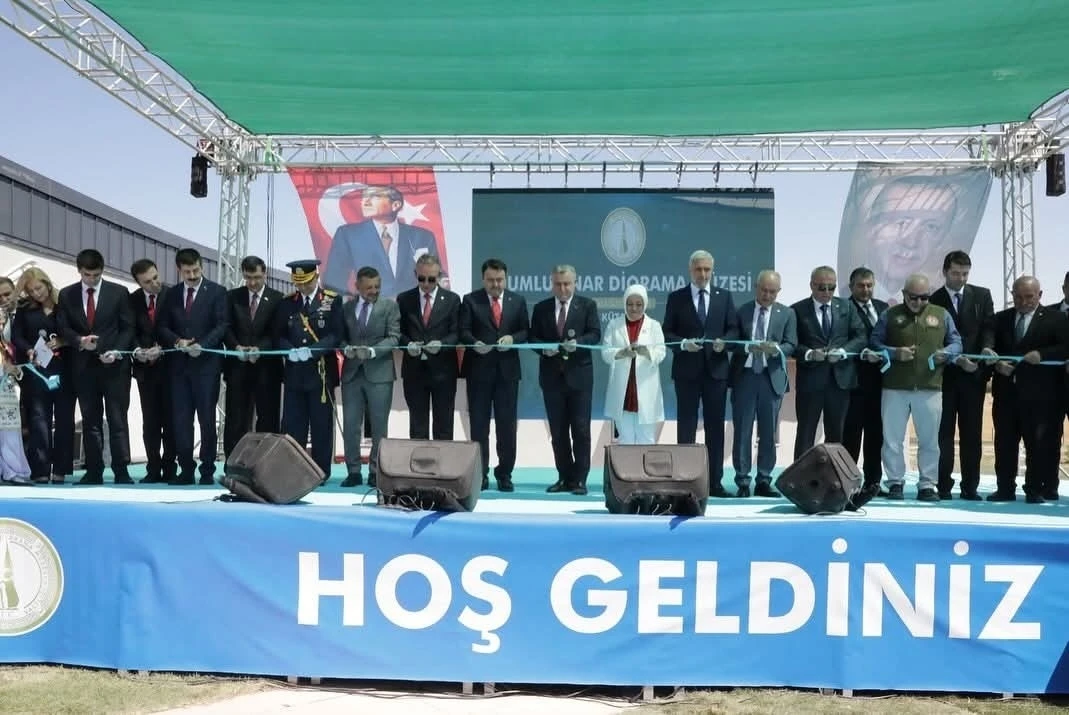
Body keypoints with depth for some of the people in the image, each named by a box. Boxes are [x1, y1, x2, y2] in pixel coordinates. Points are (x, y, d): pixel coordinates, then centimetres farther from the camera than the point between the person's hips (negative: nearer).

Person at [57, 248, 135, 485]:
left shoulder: (119, 293, 1)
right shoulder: (66, 295, 7)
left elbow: (128, 328, 0)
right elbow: (63, 329, 6)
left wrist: (116, 351, -15)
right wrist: (79, 340, -15)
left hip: (114, 365, -2)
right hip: (83, 366, 3)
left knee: (117, 419, -3)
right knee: (90, 421, 7)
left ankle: (121, 471, 0)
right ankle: (94, 471, 12)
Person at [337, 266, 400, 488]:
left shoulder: (390, 306, 1)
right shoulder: (346, 307, 10)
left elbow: (394, 337, -6)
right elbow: (340, 336, 13)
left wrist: (373, 351, -20)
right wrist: (346, 348, -9)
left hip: (379, 373, -3)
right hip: (352, 372, 3)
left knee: (379, 426, 3)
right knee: (350, 426, 3)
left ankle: (376, 472, 12)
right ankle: (354, 471, 12)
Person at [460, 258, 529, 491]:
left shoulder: (518, 301, 10)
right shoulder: (470, 300, 3)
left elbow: (525, 331, 9)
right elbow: (463, 331, -2)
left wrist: (512, 338, -12)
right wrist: (475, 343, -22)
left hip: (508, 369, 1)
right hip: (478, 369, -1)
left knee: (507, 423, 3)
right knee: (479, 423, 4)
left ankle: (504, 473, 13)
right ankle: (480, 473, 12)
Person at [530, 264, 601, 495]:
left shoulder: (587, 305, 4)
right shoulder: (541, 308, 9)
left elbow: (595, 334, -5)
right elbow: (533, 338, 7)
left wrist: (577, 342, -23)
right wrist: (544, 348, -13)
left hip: (579, 375, -2)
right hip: (552, 376, 3)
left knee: (580, 430, -3)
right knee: (558, 431, 7)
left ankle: (579, 479, 3)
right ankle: (564, 477, 16)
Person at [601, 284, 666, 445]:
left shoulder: (654, 325, 6)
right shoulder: (614, 324, 6)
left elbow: (661, 353, -3)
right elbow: (605, 352, -2)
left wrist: (646, 351, -25)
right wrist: (622, 352, -22)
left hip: (645, 392, 0)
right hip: (622, 392, 1)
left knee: (646, 439, 4)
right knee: (625, 439, 8)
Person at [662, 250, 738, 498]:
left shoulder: (724, 296, 9)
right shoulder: (676, 297, 4)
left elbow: (734, 329, 6)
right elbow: (667, 333, 1)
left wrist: (723, 342, -15)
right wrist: (683, 343, -17)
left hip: (716, 369, 2)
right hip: (686, 370, -1)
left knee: (715, 426, 4)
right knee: (686, 425, 3)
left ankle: (715, 482, 10)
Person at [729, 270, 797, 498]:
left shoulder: (787, 314, 8)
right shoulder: (741, 311, 6)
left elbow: (791, 345, 1)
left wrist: (776, 349, -20)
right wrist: (747, 347, -18)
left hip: (772, 377, 1)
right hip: (744, 375, -1)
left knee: (768, 432, 5)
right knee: (742, 430, 0)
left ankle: (764, 480, 13)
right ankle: (742, 481, 6)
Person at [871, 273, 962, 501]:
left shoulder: (942, 315, 10)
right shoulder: (890, 315, 6)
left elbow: (956, 343, 10)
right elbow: (874, 343, 3)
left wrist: (945, 353, -11)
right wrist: (894, 353, -14)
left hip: (931, 388, 1)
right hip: (895, 387, -1)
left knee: (929, 440, 4)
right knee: (892, 439, 3)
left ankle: (927, 485, 12)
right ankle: (895, 482, 13)